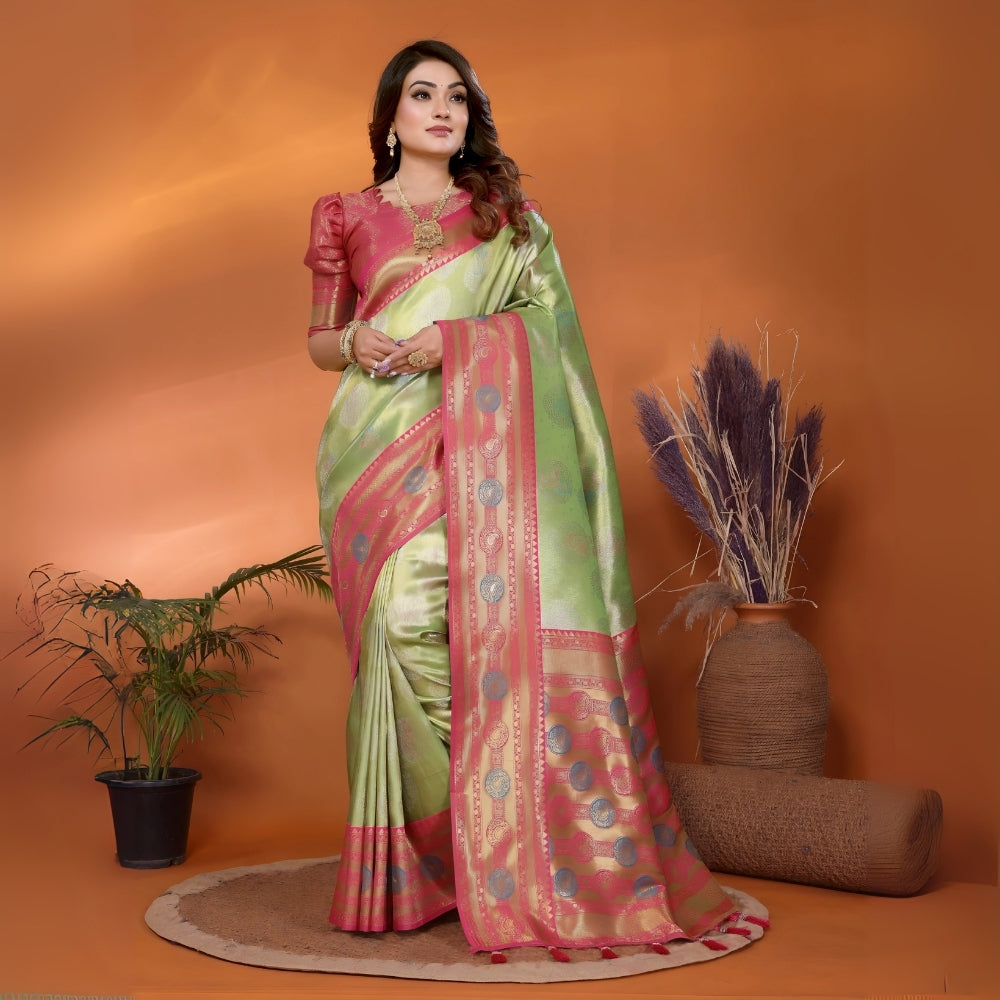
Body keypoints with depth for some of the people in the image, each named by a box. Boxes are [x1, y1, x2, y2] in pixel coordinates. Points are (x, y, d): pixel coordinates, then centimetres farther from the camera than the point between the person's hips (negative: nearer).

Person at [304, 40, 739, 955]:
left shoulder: (506, 216, 14)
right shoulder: (348, 217, 14)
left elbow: (541, 323, 6)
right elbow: (319, 338, 17)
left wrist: (454, 338, -10)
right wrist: (354, 343, -6)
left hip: (472, 442, -1)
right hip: (377, 444, 1)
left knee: (443, 621, -12)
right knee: (400, 622, -9)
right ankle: (417, 849, 3)